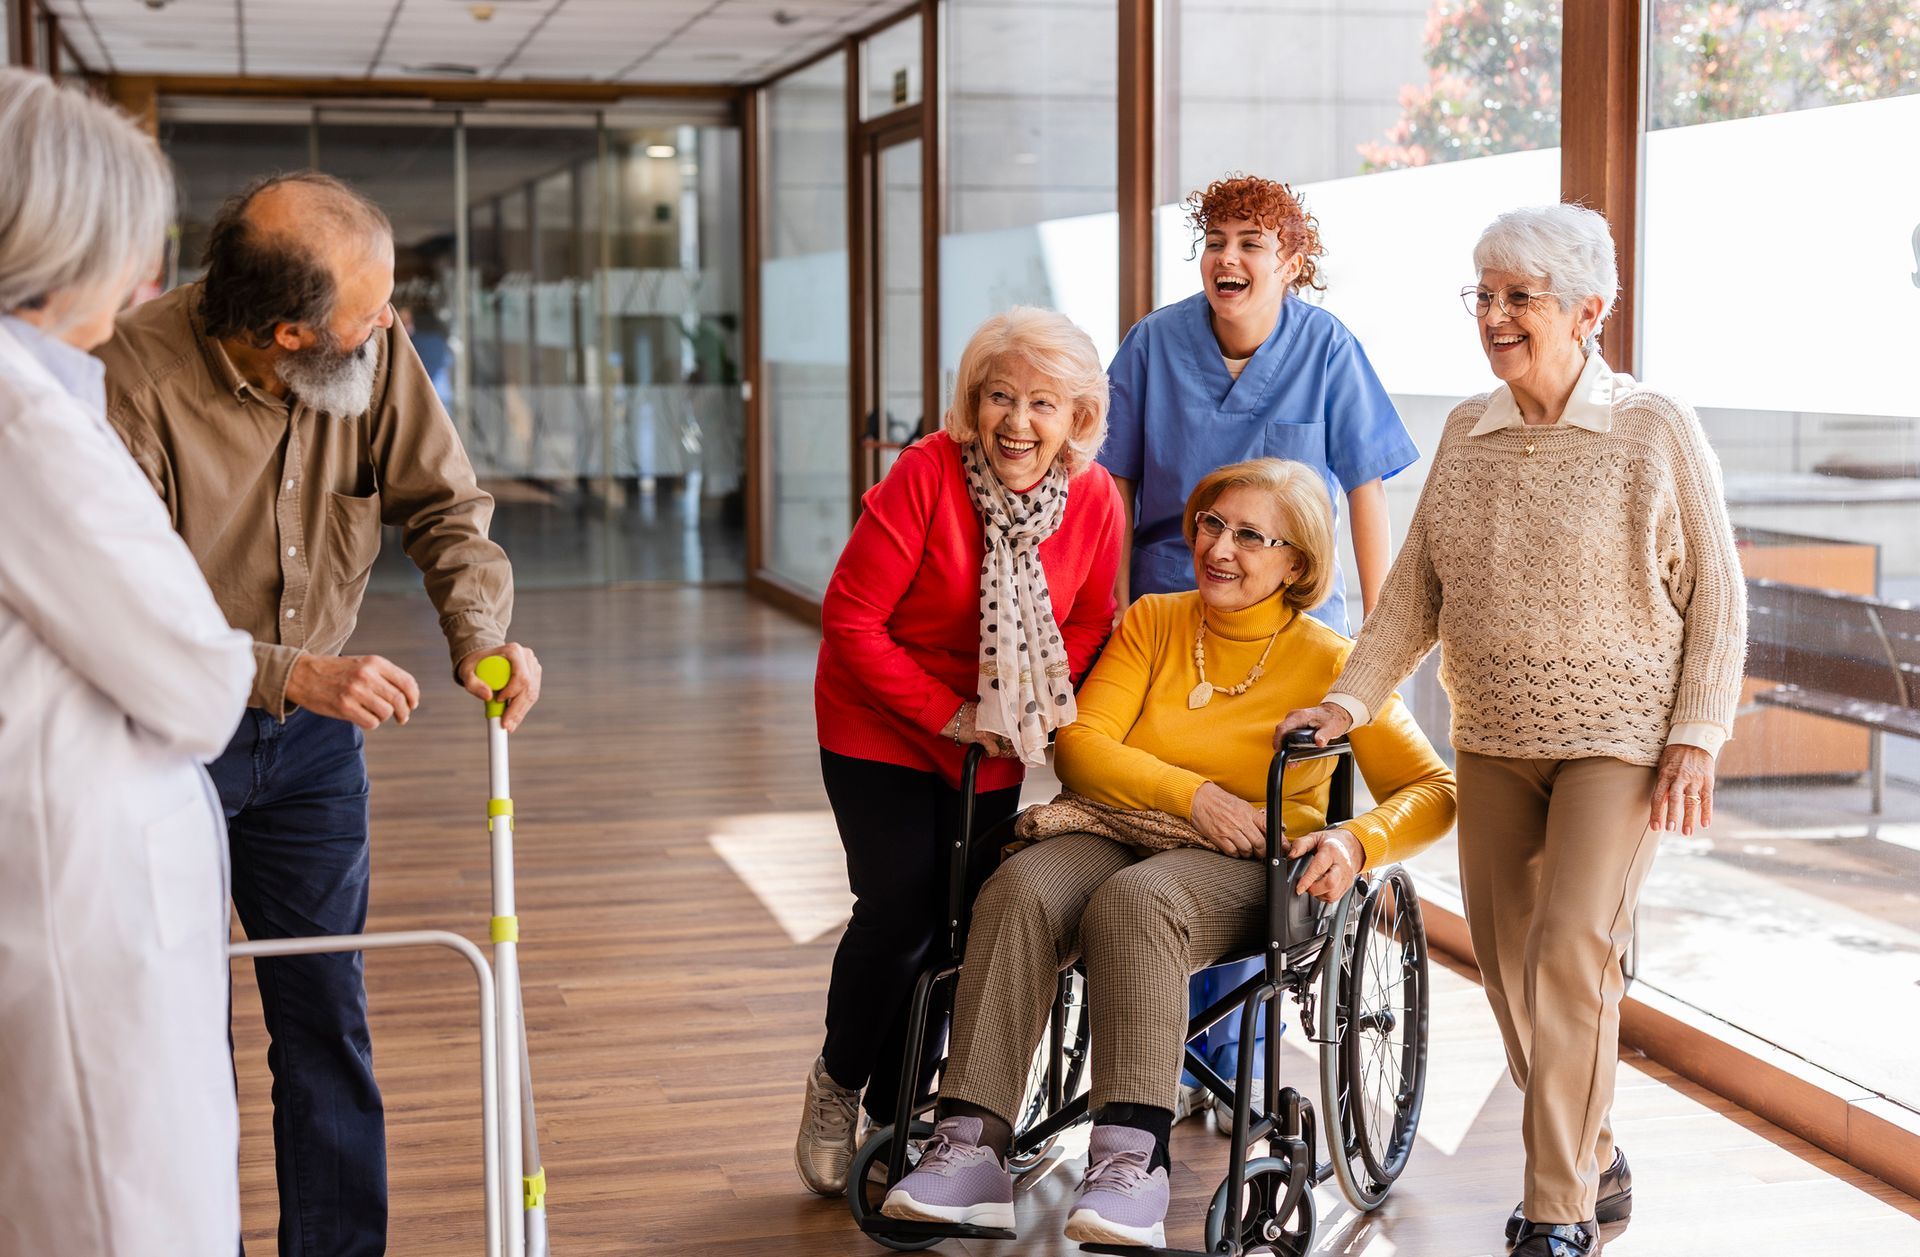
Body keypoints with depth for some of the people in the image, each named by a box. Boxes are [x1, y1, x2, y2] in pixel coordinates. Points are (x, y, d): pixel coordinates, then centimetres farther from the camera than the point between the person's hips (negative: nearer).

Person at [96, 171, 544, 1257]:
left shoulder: (376, 352, -13)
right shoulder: (138, 375, -26)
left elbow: (445, 505, -3)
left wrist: (482, 630, -22)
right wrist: (291, 674, -37)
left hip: (313, 735, 4)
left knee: (328, 1016, 10)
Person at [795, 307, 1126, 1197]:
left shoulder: (1095, 502, -10)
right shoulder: (926, 474, -23)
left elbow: (1088, 623, 4)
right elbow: (850, 617, -21)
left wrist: (1046, 704, -14)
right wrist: (943, 714, -20)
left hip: (994, 750, 4)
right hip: (881, 730, -4)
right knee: (900, 908, -11)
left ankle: (895, 1105, 27)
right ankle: (837, 1087, 16)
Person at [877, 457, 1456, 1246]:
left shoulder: (1330, 663, 4)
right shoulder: (1151, 623, 13)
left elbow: (1430, 788, 1)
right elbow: (1079, 745, 2)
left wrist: (1356, 843, -20)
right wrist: (1191, 795, -13)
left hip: (1247, 868, -3)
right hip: (1123, 832, 3)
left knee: (1133, 902, -37)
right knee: (1019, 890, -31)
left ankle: (1132, 1162, -44)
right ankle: (971, 1148, -37)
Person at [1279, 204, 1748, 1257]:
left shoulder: (1656, 430, -7)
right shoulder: (1467, 431, 6)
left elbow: (1717, 597, -4)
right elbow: (1415, 588, 8)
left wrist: (1696, 740, -10)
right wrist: (1349, 701, -1)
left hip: (1616, 739, -5)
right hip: (1492, 739, 5)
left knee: (1571, 951, -14)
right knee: (1507, 960, 9)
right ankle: (1595, 1166, 29)